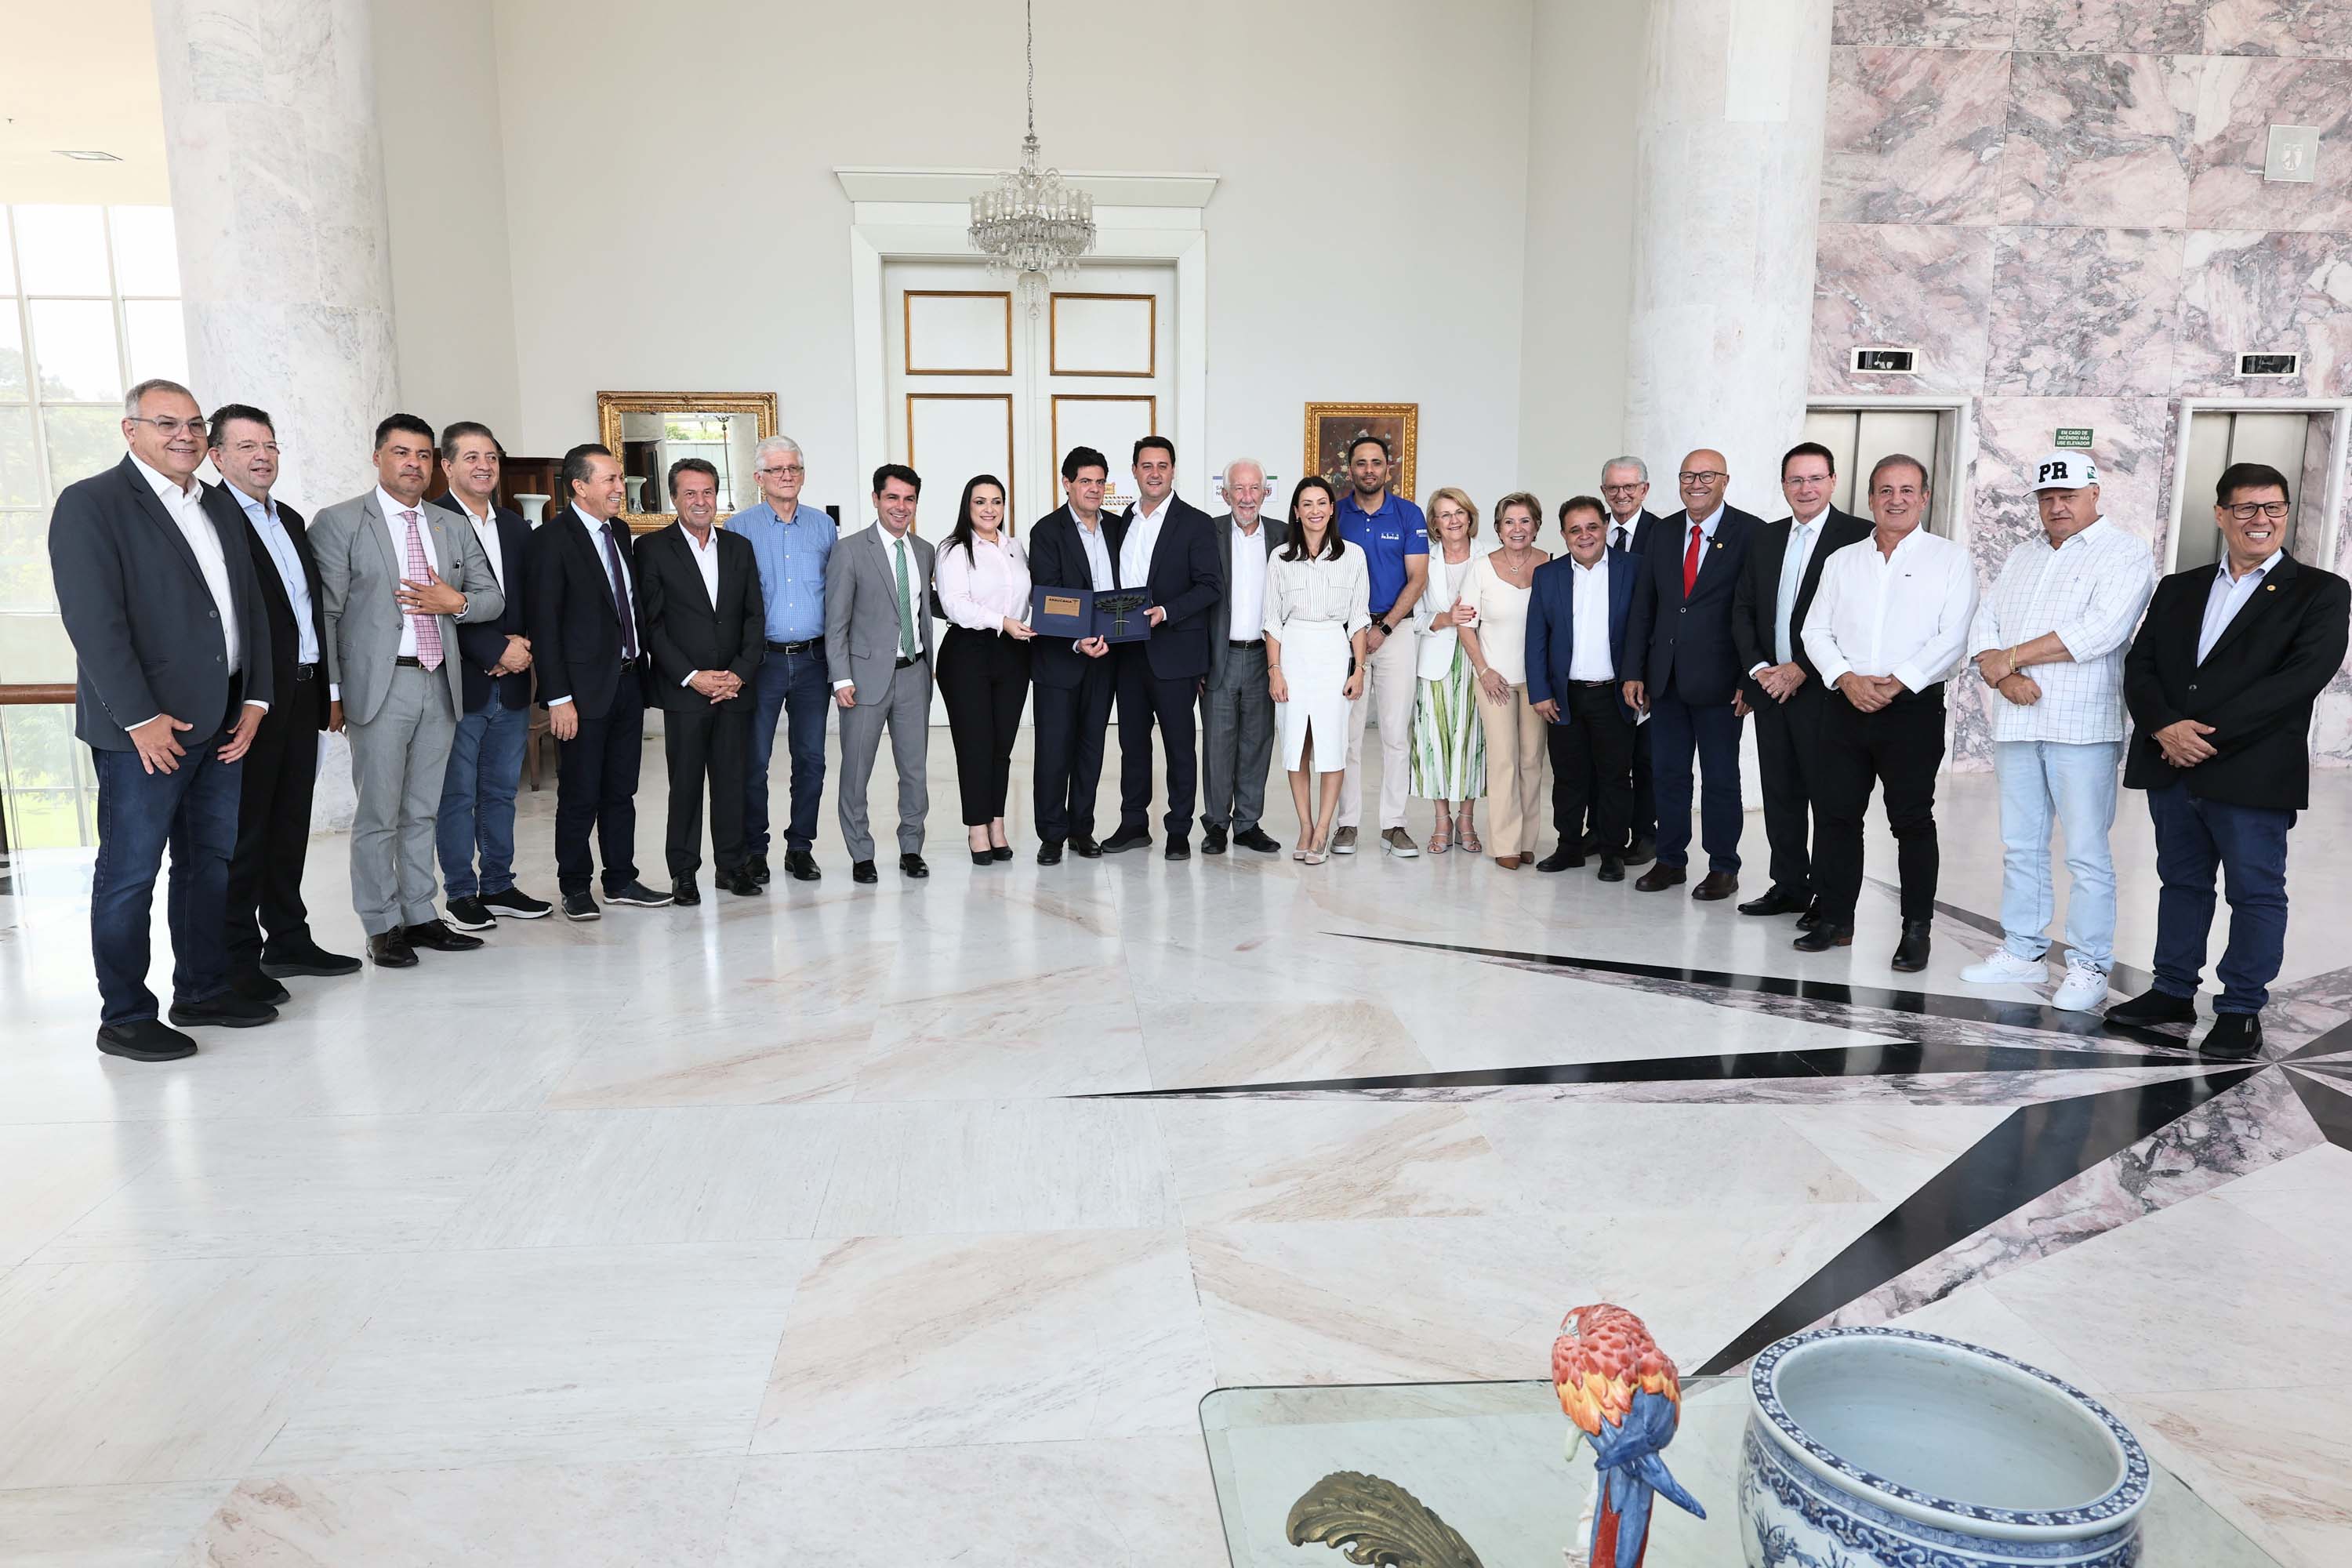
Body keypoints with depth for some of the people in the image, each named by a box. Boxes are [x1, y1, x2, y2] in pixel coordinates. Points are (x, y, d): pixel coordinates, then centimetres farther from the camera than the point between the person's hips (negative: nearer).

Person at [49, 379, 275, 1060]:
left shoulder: (220, 509, 15)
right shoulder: (90, 504, -6)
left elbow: (250, 606, 15)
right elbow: (94, 620, -14)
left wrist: (255, 698, 6)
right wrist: (141, 717, -17)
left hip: (222, 724, 7)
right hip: (146, 728, -7)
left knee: (211, 860, 14)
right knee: (130, 872, 1)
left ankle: (203, 990, 26)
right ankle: (124, 1018, 11)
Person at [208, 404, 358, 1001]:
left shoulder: (290, 520, 17)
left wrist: (325, 687, 14)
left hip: (301, 692, 8)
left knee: (290, 823, 15)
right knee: (244, 829, 0)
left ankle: (288, 938, 26)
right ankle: (238, 958, 8)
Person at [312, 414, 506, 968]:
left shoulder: (454, 528, 14)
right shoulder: (340, 523, -1)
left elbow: (493, 598, 17)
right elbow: (324, 611, -4)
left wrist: (455, 601, -6)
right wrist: (331, 692, -9)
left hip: (441, 687, 5)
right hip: (379, 687, -5)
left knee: (422, 813, 12)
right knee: (377, 815, 0)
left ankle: (420, 916, 21)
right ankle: (382, 927, 9)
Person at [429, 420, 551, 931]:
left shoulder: (516, 526, 14)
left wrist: (520, 648, -4)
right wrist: (495, 652, -16)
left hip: (512, 684, 6)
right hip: (459, 683, -6)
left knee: (501, 792, 13)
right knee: (457, 795, 4)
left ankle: (498, 886, 23)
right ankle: (460, 894, 13)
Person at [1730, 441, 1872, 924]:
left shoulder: (1857, 536, -6)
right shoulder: (1767, 538, 13)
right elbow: (1743, 608, 13)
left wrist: (1802, 670, -15)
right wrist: (1757, 667, -1)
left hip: (1822, 687, -6)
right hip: (1770, 686, 6)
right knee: (1780, 793, 11)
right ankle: (1789, 886, 22)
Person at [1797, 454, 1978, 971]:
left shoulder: (1950, 560, 2)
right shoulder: (1843, 561, 14)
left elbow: (1952, 638, -7)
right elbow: (1816, 630, 9)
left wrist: (1895, 684, -15)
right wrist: (1846, 677, -8)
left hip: (1914, 709, -4)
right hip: (1846, 708, 4)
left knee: (1913, 821, 1)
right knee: (1838, 815, 6)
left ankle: (1916, 931, 10)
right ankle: (1835, 920, 16)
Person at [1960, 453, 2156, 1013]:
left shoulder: (2126, 555, -1)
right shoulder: (2021, 557, 18)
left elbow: (2099, 632, -17)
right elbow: (1984, 627, 10)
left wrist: (2013, 656, -10)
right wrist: (2003, 674, -10)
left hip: (2082, 728, -6)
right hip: (2016, 723, 6)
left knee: (2087, 853, -3)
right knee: (2021, 846, 11)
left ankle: (2089, 967, 4)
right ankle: (2022, 952, 19)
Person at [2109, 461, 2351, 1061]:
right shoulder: (2178, 589, 14)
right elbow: (2139, 666, 6)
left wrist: (2209, 732, -18)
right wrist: (2166, 727, -13)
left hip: (2252, 774, -4)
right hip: (2170, 767, 4)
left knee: (2256, 893, 3)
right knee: (2181, 883, 14)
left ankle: (2241, 1012, 12)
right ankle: (2173, 993, 24)